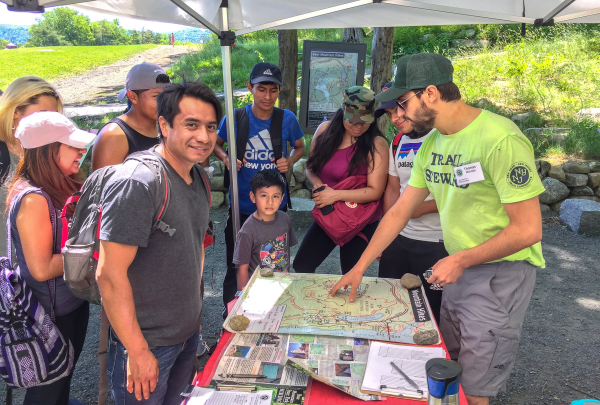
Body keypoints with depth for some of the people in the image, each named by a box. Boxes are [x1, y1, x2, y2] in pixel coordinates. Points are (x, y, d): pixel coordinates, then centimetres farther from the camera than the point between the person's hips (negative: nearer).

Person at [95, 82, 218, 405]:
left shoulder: (198, 176, 3)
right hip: (146, 341, -7)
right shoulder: (136, 183, -24)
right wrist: (137, 351, -20)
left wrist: (195, 307, 15)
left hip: (189, 332, 8)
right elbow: (110, 275, -24)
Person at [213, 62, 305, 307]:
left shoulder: (287, 119, -5)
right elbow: (217, 144, 9)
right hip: (241, 206, -1)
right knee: (235, 266, 8)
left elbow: (300, 147, 11)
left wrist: (290, 161, -10)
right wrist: (226, 158, -13)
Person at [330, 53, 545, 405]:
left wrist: (461, 260, -15)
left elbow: (528, 229, -21)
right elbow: (399, 211, 6)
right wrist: (360, 267, 6)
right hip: (459, 270, 7)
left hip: (501, 272, -7)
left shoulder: (500, 139, -23)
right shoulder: (432, 144, 2)